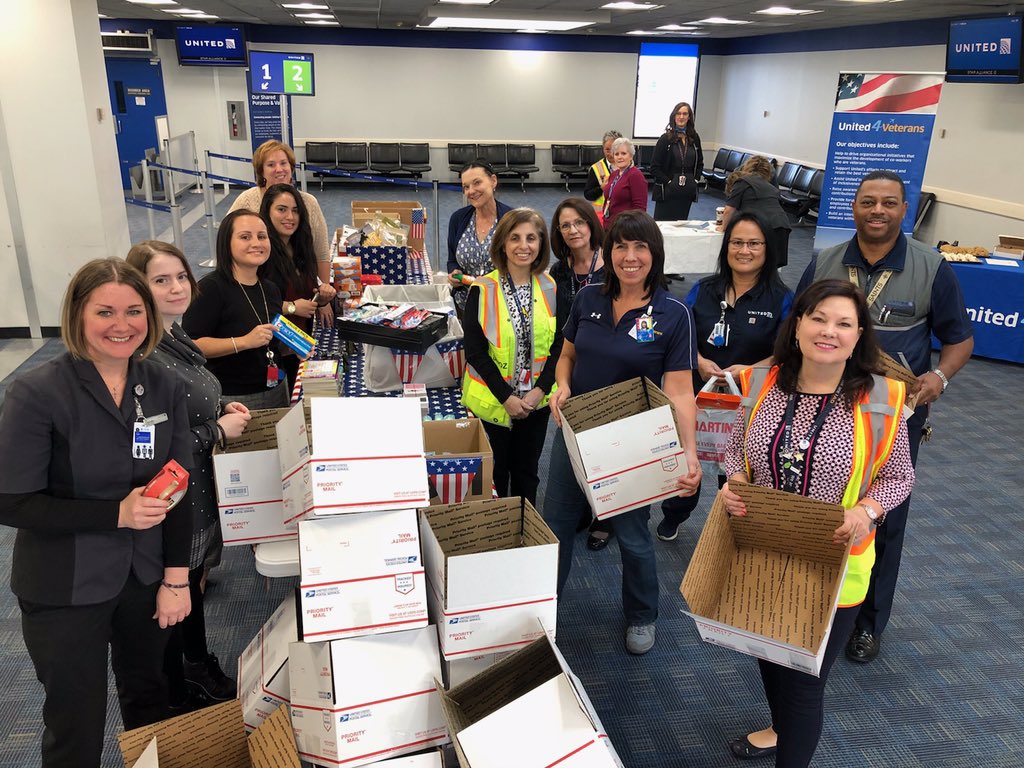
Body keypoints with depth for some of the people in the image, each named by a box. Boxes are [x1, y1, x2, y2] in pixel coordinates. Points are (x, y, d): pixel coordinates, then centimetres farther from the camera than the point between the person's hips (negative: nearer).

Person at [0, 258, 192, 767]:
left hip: (145, 576, 4)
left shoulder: (164, 388, -4)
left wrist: (175, 579, -3)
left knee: (148, 698, 23)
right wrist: (117, 514, -25)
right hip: (65, 591, -4)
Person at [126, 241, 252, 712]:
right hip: (171, 501, -9)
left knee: (192, 582, 26)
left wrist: (221, 408, 1)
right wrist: (218, 431, -19)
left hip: (200, 489, 9)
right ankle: (175, 704, 34)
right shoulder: (142, 357, -27)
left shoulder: (174, 334, 2)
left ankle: (200, 666, 48)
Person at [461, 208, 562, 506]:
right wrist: (507, 397, -15)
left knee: (526, 472, 17)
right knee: (494, 474, 12)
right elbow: (475, 351, -12)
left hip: (537, 400, 3)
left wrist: (540, 390, -10)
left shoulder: (550, 289, -1)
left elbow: (559, 345, 1)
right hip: (492, 401, -3)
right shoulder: (483, 290, -12)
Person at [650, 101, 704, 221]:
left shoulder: (694, 139, 9)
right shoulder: (665, 139, -3)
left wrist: (695, 180, 8)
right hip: (667, 192, -4)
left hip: (687, 193, 4)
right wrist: (668, 181, -10)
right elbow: (654, 168, -5)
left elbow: (700, 163, 21)